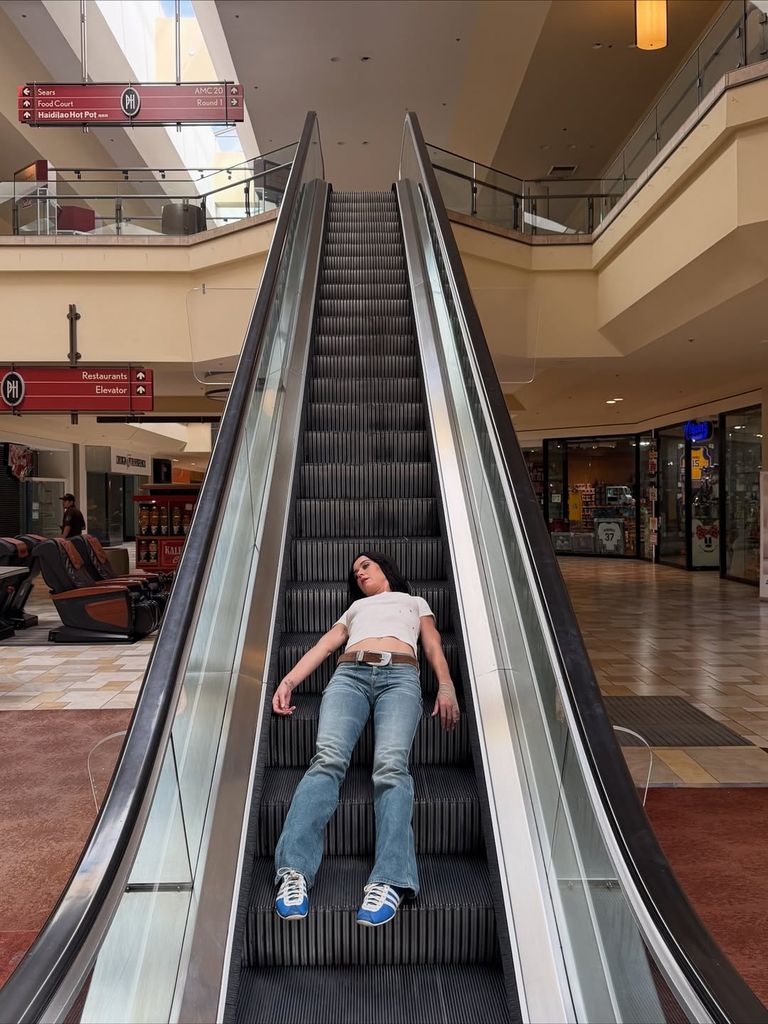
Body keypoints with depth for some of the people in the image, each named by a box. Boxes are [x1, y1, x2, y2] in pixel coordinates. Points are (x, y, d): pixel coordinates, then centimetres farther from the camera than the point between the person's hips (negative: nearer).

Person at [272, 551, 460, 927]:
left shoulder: (415, 602, 36)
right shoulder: (354, 608, 40)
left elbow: (433, 646, 21)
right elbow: (324, 646, 26)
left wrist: (446, 687, 0)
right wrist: (288, 681, 9)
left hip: (399, 675, -2)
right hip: (350, 674, 2)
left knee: (391, 765, -29)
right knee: (328, 758, -27)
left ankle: (389, 880, -43)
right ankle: (293, 871, -39)